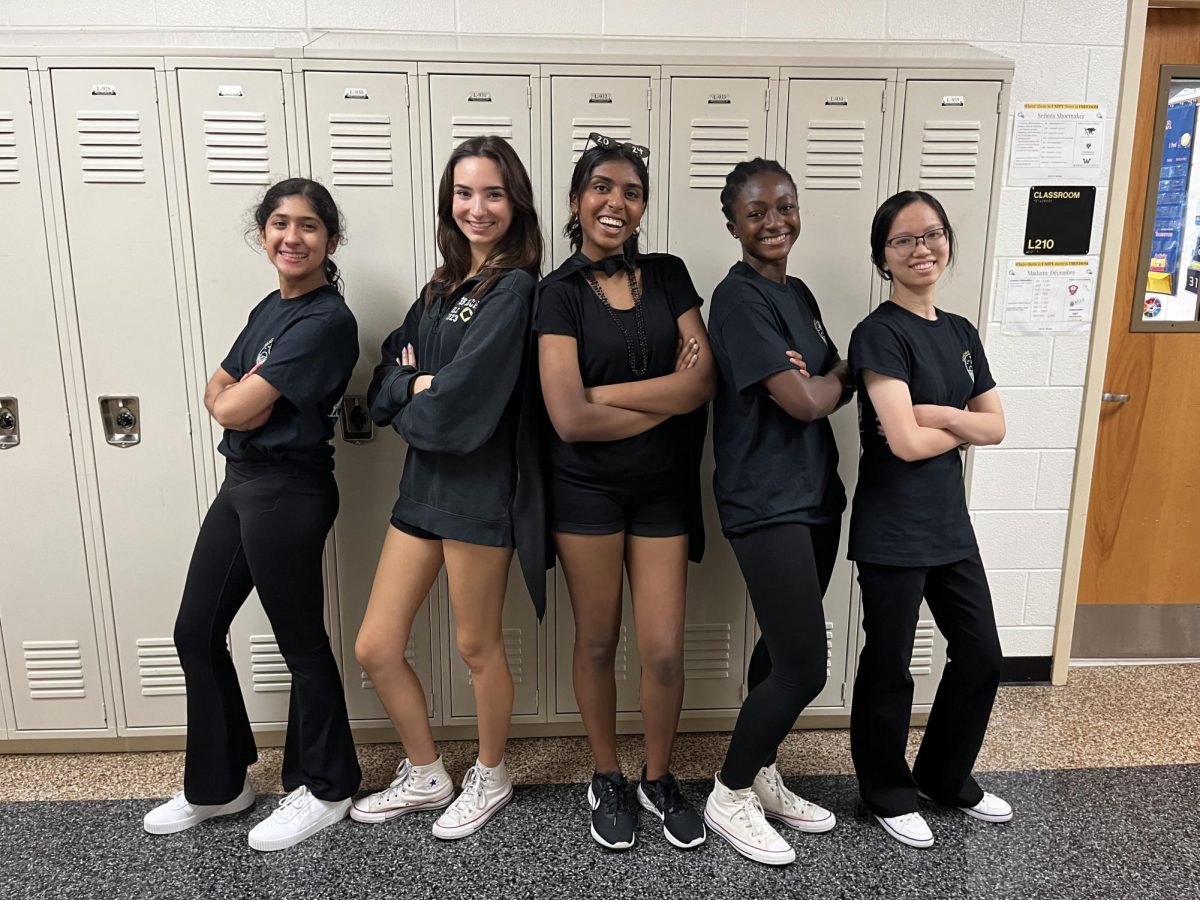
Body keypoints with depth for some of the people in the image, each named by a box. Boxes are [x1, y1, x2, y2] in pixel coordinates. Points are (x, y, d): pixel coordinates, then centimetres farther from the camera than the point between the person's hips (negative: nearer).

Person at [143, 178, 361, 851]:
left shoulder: (327, 320, -16)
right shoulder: (271, 308, 13)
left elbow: (236, 408, -18)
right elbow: (218, 395, 11)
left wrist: (238, 395, 4)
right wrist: (244, 397, -10)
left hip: (288, 492, -9)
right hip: (242, 483, 9)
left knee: (301, 643, 5)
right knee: (196, 631, 15)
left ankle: (325, 790, 26)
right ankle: (219, 784, 33)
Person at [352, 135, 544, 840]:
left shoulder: (514, 288, -11)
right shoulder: (443, 287, 13)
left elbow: (463, 400, -20)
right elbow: (386, 382, 8)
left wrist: (412, 401, -2)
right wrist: (419, 386, -13)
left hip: (479, 486, -7)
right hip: (423, 480, 8)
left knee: (477, 646, 10)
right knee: (376, 648, 11)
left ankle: (491, 776, 36)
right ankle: (426, 775, 34)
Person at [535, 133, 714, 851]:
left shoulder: (669, 275, 5)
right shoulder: (561, 292, -4)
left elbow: (704, 379, -7)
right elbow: (569, 418, -15)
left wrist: (602, 393, -13)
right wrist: (669, 396, -10)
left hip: (664, 488, 2)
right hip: (587, 489, -2)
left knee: (664, 650, 5)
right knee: (598, 641, 12)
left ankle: (660, 779, 31)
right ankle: (607, 778, 34)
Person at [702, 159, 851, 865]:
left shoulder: (799, 293, 13)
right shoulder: (739, 298, -14)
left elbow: (836, 384, 13)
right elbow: (805, 401, -20)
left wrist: (819, 380, -10)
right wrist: (839, 376, 2)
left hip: (815, 491, 8)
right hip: (767, 502, -8)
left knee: (783, 648, 16)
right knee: (805, 666, -5)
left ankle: (760, 776, 34)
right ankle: (729, 797, 16)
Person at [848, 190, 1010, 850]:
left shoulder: (961, 333, 9)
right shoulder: (880, 334, -14)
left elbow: (996, 426, 5)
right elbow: (905, 441, -22)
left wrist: (937, 414, -13)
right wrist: (963, 426, -3)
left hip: (949, 523, 8)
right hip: (892, 532, -8)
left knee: (981, 657, 17)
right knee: (889, 667, 8)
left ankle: (947, 777, 38)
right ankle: (887, 791, 30)